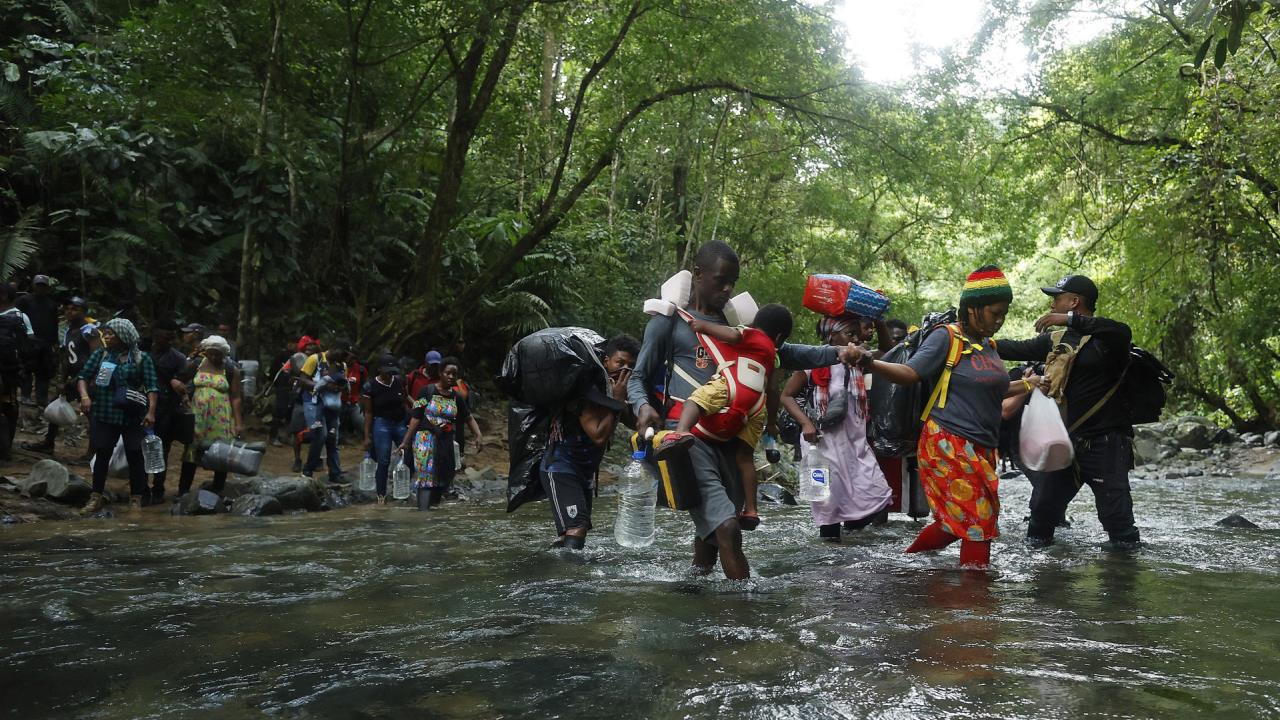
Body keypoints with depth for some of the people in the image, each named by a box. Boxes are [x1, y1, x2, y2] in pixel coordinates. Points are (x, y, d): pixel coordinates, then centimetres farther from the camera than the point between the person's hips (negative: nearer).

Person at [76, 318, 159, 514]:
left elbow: (152, 387, -6)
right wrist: (84, 396, -16)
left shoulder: (141, 358, -1)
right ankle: (97, 497, 16)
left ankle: (136, 499, 12)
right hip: (104, 415, 2)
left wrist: (151, 412, -18)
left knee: (134, 456, 1)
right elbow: (83, 376, 4)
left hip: (133, 417, -2)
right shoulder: (100, 354, 7)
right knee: (102, 454, 5)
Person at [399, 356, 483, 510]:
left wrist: (479, 435, -3)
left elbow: (469, 418, 13)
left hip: (446, 442, 5)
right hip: (426, 439, -5)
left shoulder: (456, 397, 7)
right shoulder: (427, 391, -4)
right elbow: (416, 417, -6)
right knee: (426, 477, -12)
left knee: (443, 478, 9)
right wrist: (406, 441, -8)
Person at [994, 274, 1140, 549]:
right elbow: (1016, 348, 19)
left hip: (1105, 443, -6)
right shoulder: (1056, 341, 13)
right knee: (1042, 508, 11)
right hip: (1065, 443, 6)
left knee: (1117, 517, -6)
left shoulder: (1105, 338, -9)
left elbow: (1123, 332, -31)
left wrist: (1070, 319, -32)